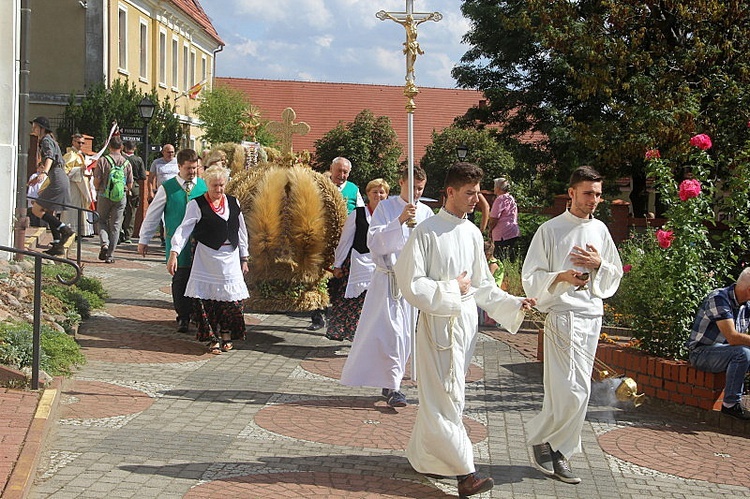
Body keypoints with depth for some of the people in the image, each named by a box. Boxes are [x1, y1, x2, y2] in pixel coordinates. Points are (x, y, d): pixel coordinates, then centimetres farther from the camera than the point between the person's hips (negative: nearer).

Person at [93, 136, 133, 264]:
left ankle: (104, 243, -9)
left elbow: (96, 181, -8)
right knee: (115, 225, 7)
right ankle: (110, 255, 7)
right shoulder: (127, 163, 1)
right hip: (121, 197, 1)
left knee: (102, 221, 16)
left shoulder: (103, 160, -6)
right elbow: (130, 185, 3)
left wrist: (98, 190, 13)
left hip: (104, 196, -1)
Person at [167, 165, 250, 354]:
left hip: (231, 257, 3)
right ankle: (213, 338, 5)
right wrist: (174, 253, -19)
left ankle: (227, 335, 14)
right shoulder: (197, 204, -2)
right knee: (207, 298, -5)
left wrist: (244, 258, 15)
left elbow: (241, 231, 16)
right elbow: (184, 228, -8)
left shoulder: (233, 202, 11)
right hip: (207, 257, -3)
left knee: (231, 298, 0)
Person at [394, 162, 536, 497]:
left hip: (466, 321, 6)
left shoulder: (472, 233, 9)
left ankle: (424, 456, 25)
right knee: (444, 396, -6)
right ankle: (463, 470, -4)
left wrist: (514, 304, 5)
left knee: (442, 393, 13)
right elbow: (410, 283, -12)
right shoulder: (427, 232, -10)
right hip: (437, 322, -6)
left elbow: (483, 285, 16)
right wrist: (451, 290, -11)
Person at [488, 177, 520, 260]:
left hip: (504, 235, -10)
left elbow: (494, 218, -14)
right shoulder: (511, 198, 19)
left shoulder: (500, 199, -10)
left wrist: (490, 229, 5)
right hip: (513, 233, 10)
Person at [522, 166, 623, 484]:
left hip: (592, 317, 6)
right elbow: (531, 278, -5)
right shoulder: (550, 230, -4)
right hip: (563, 316, -6)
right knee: (571, 393, -14)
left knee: (578, 393, 7)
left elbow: (615, 276, 18)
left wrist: (598, 264, -3)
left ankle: (558, 453, 18)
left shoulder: (600, 230, 12)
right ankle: (539, 437, 9)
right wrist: (562, 277, -22)